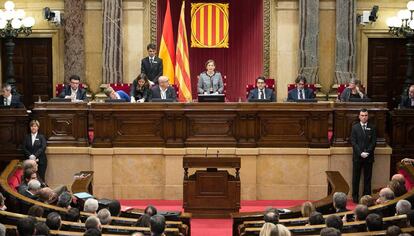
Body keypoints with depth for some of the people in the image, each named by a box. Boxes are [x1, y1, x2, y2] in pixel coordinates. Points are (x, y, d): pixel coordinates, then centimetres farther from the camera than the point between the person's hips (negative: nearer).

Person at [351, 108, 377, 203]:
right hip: (357, 157, -1)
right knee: (356, 177, 3)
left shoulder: (372, 128, 5)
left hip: (369, 156, 1)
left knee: (368, 178, 4)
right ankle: (355, 197, 9)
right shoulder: (355, 127, 3)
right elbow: (353, 142, -3)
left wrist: (368, 152, -12)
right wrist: (360, 153, -13)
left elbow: (374, 142, 1)